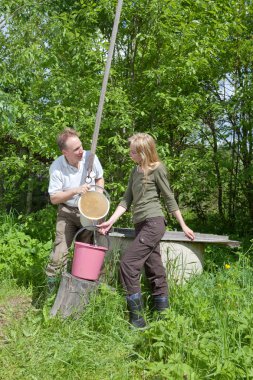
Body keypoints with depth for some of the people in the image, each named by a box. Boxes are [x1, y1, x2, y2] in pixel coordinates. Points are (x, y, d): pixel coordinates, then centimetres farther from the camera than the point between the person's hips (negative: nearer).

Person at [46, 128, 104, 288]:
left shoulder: (90, 157, -13)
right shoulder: (56, 167, -19)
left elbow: (100, 179, 7)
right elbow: (54, 198, -15)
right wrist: (75, 191, -27)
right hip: (68, 213, -2)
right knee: (60, 252, -9)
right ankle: (51, 282, 12)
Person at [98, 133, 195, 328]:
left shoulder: (157, 169, -5)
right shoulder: (135, 171, 16)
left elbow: (169, 198, -2)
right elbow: (126, 201, 14)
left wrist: (183, 226, 1)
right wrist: (110, 222, 4)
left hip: (153, 223, -8)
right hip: (141, 225, 8)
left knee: (128, 263, -15)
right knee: (154, 269, 10)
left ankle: (137, 318, -8)